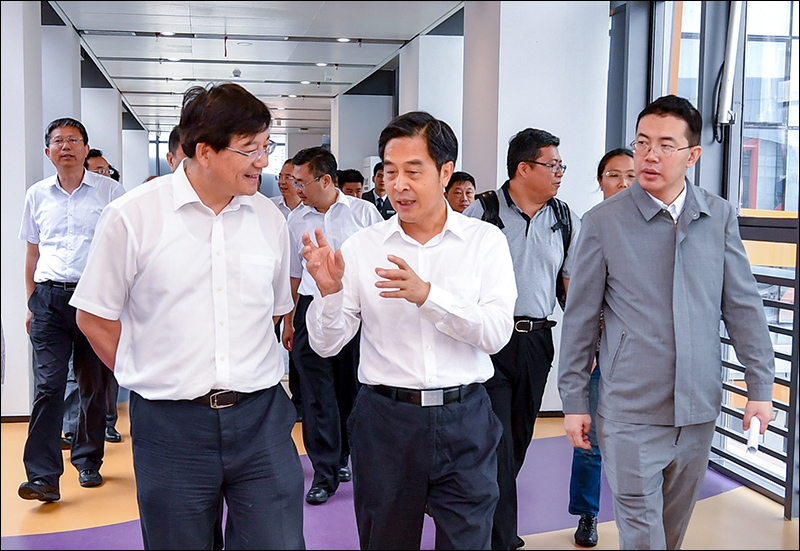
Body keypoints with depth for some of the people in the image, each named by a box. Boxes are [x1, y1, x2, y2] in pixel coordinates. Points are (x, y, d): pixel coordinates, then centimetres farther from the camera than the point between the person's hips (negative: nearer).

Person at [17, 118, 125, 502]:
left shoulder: (109, 191, 3)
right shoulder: (37, 195, 12)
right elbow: (33, 253, 18)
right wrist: (31, 303, 15)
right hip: (49, 298, 2)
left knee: (94, 385, 7)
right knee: (47, 385, -7)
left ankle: (88, 462, 22)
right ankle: (43, 476, -6)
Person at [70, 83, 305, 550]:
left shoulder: (269, 217, 6)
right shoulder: (132, 217, -6)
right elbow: (95, 318, 1)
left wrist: (246, 373, 12)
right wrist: (150, 376, 1)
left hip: (260, 417, 3)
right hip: (171, 424, -2)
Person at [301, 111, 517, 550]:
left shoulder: (485, 241, 0)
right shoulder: (362, 246, 1)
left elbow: (497, 332, -12)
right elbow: (326, 345, 0)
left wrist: (427, 294, -25)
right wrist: (329, 290, -19)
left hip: (463, 420, -1)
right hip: (384, 419, 1)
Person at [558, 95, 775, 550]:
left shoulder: (720, 216, 2)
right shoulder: (604, 222, -6)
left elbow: (743, 305, 6)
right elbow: (580, 319, -2)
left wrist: (761, 386, 4)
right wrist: (574, 400, -1)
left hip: (699, 408, 3)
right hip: (630, 411, -3)